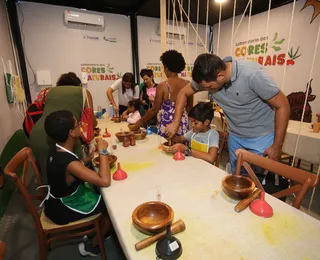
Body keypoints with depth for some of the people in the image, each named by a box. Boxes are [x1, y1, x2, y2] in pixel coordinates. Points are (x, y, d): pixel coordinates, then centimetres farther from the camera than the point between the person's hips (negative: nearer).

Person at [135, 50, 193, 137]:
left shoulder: (162, 86, -14)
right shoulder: (187, 84, -1)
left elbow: (155, 109, -9)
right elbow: (190, 106, 10)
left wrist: (142, 120, 5)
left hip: (166, 124, -4)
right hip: (182, 124, 4)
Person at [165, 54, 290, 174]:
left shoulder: (252, 74, -28)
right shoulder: (208, 77, -14)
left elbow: (283, 106, -19)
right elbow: (184, 93, 1)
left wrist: (277, 147, -15)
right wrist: (176, 122, -8)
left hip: (261, 137, -4)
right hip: (235, 136, 4)